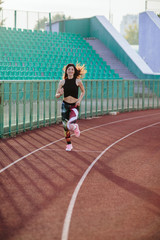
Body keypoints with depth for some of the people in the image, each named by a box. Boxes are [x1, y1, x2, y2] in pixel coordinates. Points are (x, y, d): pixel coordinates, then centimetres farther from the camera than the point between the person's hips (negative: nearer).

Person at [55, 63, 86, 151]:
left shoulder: (78, 81, -5)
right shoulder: (62, 82, -1)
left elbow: (83, 91, 12)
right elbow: (56, 95, 1)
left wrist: (79, 100, -3)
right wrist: (60, 94, -21)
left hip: (74, 106, -2)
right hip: (65, 105, 2)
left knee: (70, 125, -23)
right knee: (65, 127, 6)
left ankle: (75, 127, 16)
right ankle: (69, 145, 28)